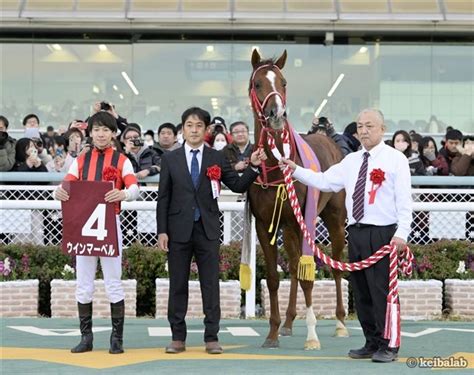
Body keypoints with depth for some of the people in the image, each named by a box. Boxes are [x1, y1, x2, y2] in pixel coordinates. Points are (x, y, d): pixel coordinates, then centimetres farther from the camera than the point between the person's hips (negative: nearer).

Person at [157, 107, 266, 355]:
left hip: (207, 230, 0)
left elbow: (238, 186, 3)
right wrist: (162, 231, -3)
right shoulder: (170, 159, 5)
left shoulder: (217, 158, 6)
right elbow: (163, 198, 3)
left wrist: (253, 167, -13)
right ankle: (178, 337, 13)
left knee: (210, 285, 1)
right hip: (179, 230, 0)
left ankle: (211, 338, 6)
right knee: (178, 285, 5)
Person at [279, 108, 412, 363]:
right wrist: (295, 170, 6)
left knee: (381, 291, -5)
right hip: (356, 232, 6)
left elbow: (404, 200, -8)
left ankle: (388, 346, 4)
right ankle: (372, 343, 21)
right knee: (361, 292, 10)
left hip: (382, 234, -6)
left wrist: (401, 234, -17)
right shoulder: (351, 161, 15)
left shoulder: (395, 159, -2)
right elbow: (324, 181, 14)